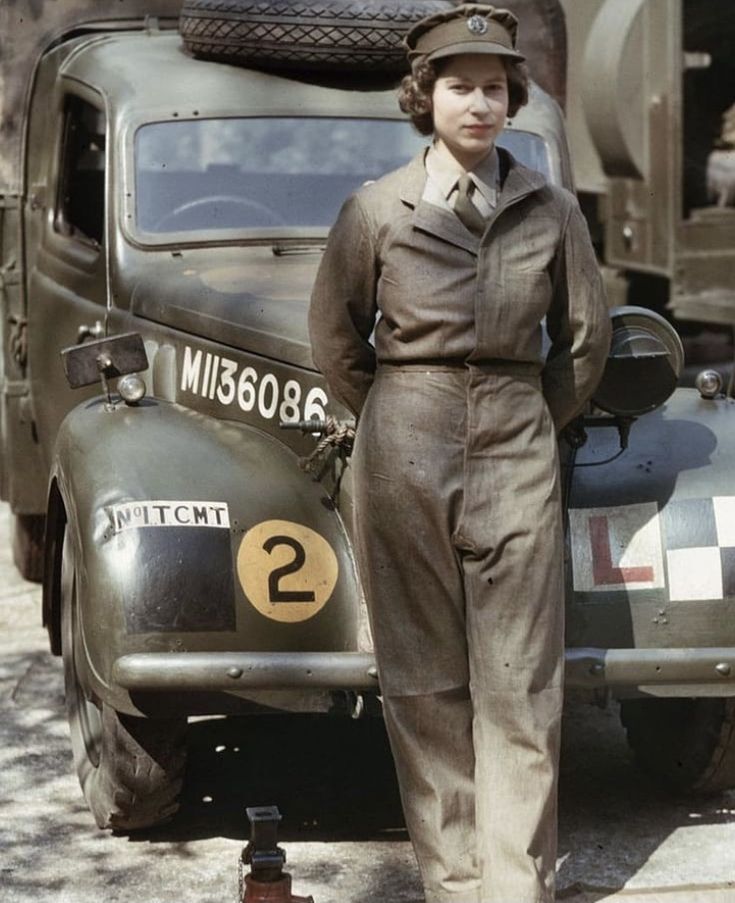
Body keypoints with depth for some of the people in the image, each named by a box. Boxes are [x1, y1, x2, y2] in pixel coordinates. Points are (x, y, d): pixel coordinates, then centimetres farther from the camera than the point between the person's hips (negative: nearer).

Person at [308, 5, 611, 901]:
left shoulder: (550, 210, 4)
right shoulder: (377, 210, 1)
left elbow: (584, 339, 15)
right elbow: (336, 339, 11)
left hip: (517, 459, 1)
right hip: (403, 457, 0)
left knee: (519, 684, -2)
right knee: (424, 681, 3)